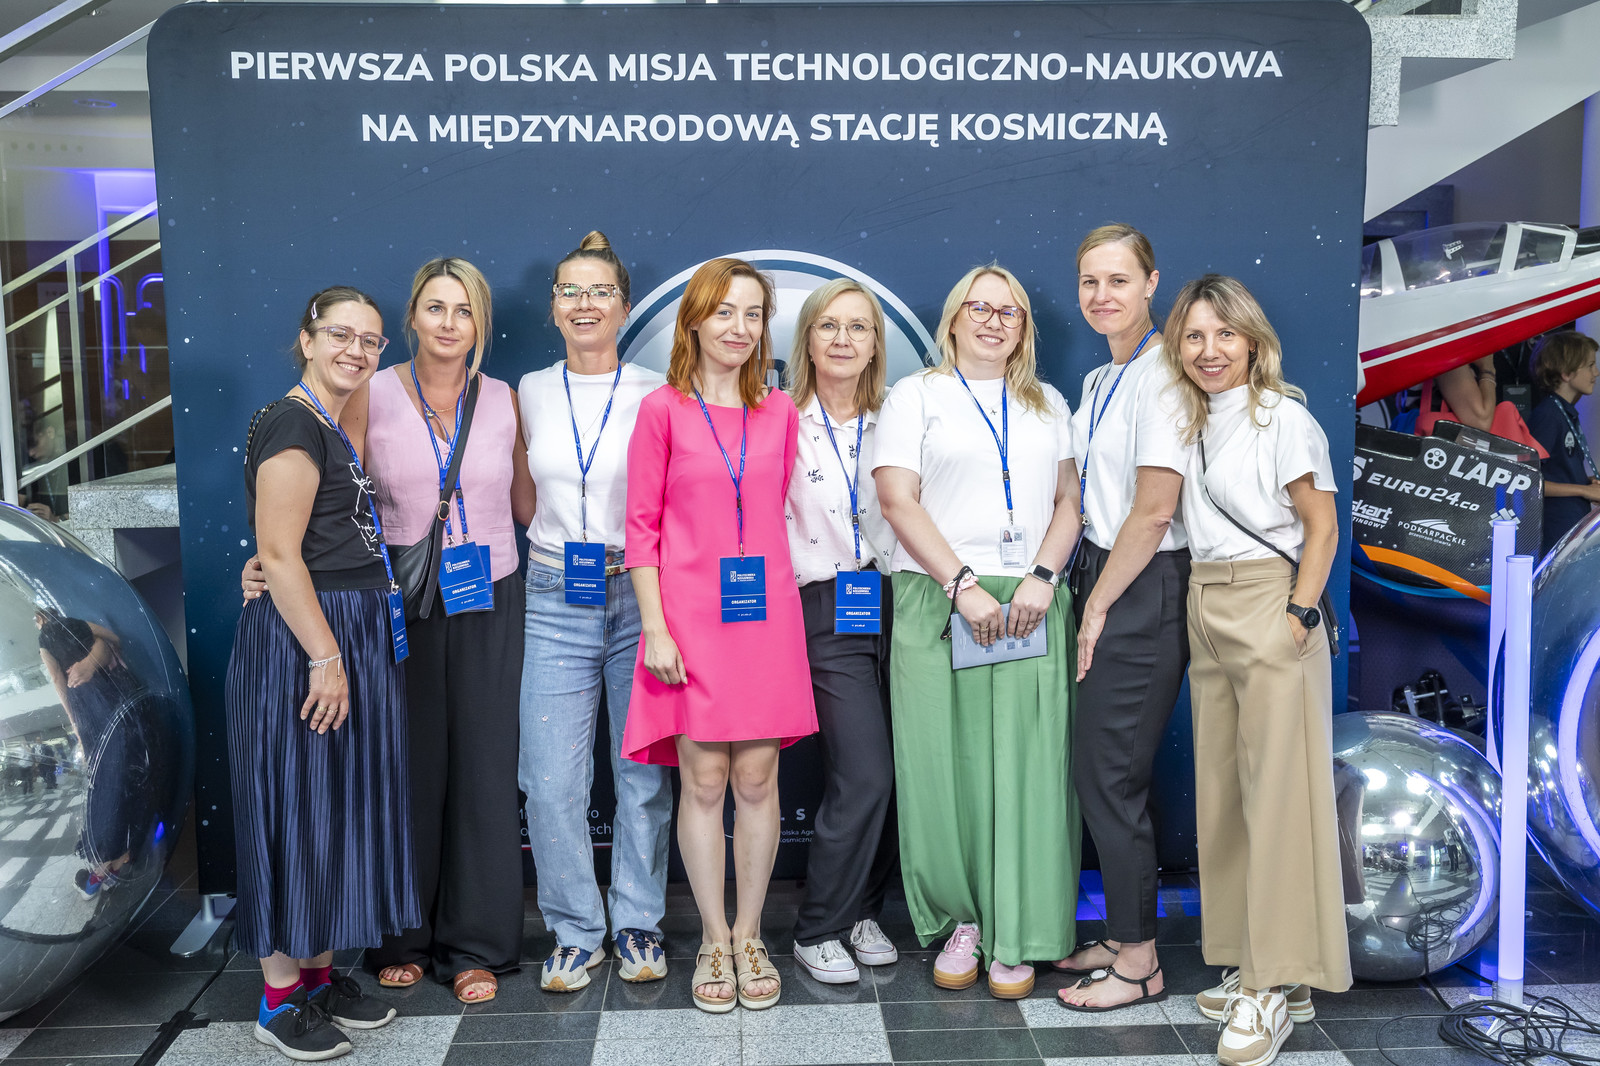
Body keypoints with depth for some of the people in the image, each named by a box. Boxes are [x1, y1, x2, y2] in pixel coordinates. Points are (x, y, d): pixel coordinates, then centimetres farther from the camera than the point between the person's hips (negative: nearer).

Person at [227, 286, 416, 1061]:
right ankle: (280, 999, 12)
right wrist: (325, 656, -21)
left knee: (342, 807, 14)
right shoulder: (292, 423, -13)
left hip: (352, 636, 9)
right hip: (300, 641, -9)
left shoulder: (339, 427, 15)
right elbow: (278, 553, -19)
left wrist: (351, 651, 16)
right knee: (296, 808, -1)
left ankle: (320, 974, 26)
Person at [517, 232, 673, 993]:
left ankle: (637, 925, 22)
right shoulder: (530, 393, 9)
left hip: (640, 594, -2)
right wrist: (561, 545, 9)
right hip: (556, 600, 2)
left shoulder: (657, 394, 1)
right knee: (552, 780, 0)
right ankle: (575, 933, 17)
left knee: (645, 774, 5)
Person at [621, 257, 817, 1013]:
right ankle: (714, 941, 17)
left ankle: (750, 935, 21)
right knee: (703, 781, 2)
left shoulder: (779, 412, 9)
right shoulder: (662, 410, -1)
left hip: (765, 614, 3)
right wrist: (654, 628, -8)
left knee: (758, 779, 6)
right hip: (691, 615, -3)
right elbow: (641, 526, -2)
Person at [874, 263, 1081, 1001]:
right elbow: (898, 499, -4)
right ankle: (960, 920, 16)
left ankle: (1015, 937, 10)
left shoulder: (1047, 405, 19)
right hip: (938, 602, -2)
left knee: (1025, 766, -1)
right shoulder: (917, 395, 8)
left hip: (1030, 607, 2)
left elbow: (1067, 503, 12)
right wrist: (963, 584, -12)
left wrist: (1042, 578, -6)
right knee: (944, 764, -1)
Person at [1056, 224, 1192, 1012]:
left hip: (1144, 591, -9)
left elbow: (1154, 508, -18)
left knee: (1108, 771, -3)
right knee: (1097, 767, 13)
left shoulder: (1160, 376, -13)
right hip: (1105, 579, 9)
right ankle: (1123, 936, 27)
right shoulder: (1097, 382, 15)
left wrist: (1098, 606, -12)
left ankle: (1138, 964, 11)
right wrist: (1086, 593, 10)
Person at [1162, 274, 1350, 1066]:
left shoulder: (1283, 418, -5)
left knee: (1276, 793, -6)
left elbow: (1321, 527, -6)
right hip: (1205, 614, 7)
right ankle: (1246, 964, 19)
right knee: (1220, 793, 8)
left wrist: (1300, 615, -14)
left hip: (1269, 609, -7)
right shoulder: (1190, 422, 14)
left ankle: (1278, 985, -1)